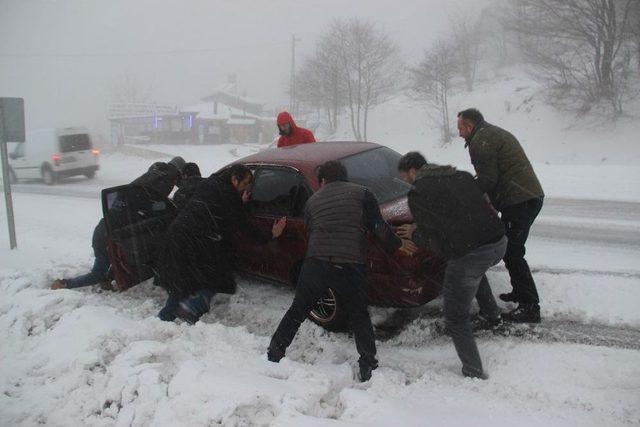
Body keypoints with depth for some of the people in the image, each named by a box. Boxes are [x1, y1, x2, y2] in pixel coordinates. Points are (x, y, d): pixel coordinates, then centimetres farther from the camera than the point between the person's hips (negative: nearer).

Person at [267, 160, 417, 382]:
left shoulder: (313, 200, 19)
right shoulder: (362, 193, 11)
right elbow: (379, 227, 3)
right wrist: (397, 244, 18)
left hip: (316, 263, 2)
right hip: (351, 267, -1)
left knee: (297, 312, 18)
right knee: (359, 316, 18)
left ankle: (273, 355, 26)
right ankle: (368, 368, 18)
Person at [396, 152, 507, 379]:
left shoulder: (418, 193, -3)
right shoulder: (462, 176, 18)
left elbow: (435, 242, -5)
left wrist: (414, 234, 16)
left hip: (469, 253, -8)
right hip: (499, 243, 8)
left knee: (456, 319, 9)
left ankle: (474, 373, 14)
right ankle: (492, 313, 53)